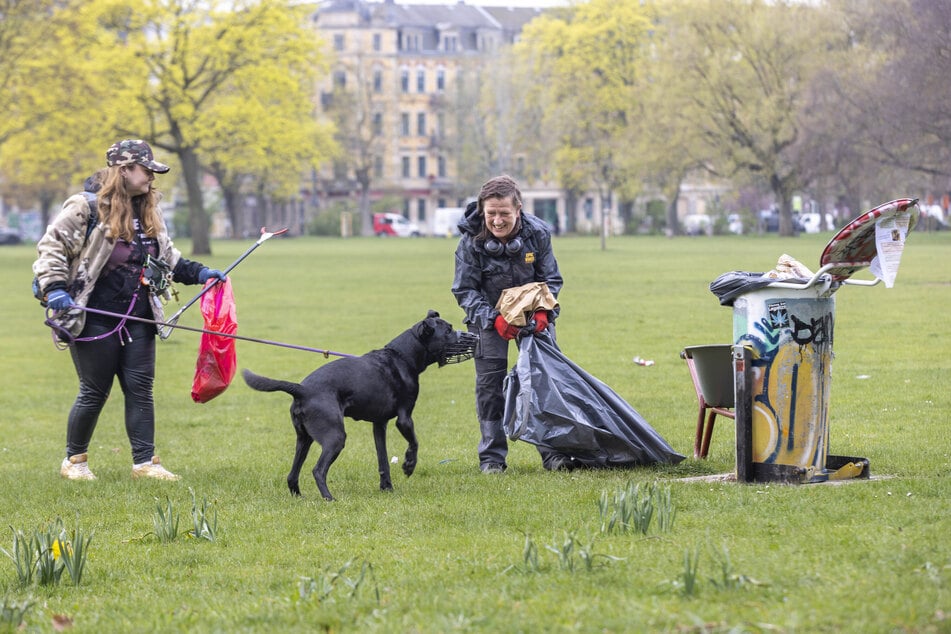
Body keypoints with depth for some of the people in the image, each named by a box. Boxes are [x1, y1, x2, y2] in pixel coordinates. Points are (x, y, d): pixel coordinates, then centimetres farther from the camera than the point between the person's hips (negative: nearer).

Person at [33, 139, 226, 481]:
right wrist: (55, 288, -21)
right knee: (94, 392, 1)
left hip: (138, 319, 6)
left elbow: (167, 256, 25)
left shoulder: (149, 212, 13)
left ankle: (144, 461, 8)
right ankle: (74, 460, 17)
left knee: (140, 389, 3)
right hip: (95, 319, -6)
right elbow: (51, 247, -9)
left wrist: (197, 273, 12)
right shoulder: (86, 206, -9)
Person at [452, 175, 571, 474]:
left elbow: (551, 280, -6)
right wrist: (493, 319, -28)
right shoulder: (471, 242, -21)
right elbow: (465, 290, -15)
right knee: (489, 383, -6)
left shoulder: (538, 233, -17)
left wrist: (542, 312, -24)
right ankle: (492, 457, 2)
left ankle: (552, 452, 4)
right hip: (489, 317, -1)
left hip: (534, 315, 1)